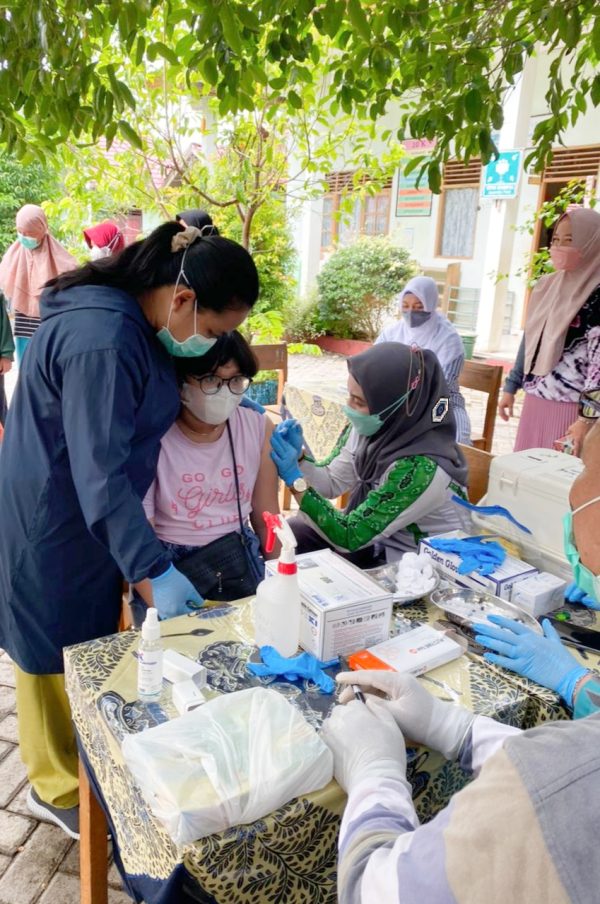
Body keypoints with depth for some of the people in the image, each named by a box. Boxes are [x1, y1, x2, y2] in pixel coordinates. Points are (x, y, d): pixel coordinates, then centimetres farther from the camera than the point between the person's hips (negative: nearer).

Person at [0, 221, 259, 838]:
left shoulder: (131, 319, 1)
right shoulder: (101, 342, -29)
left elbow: (131, 418, 16)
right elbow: (99, 475, -30)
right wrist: (155, 571, -30)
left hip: (93, 515, 9)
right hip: (56, 526, -9)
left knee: (101, 638, 20)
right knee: (62, 652, 9)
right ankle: (60, 790, 33)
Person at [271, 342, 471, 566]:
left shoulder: (420, 468, -34)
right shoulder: (371, 428, -14)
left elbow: (350, 537, -27)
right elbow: (332, 482, 1)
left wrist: (295, 480, -27)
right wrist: (297, 458, -17)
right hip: (373, 531, 6)